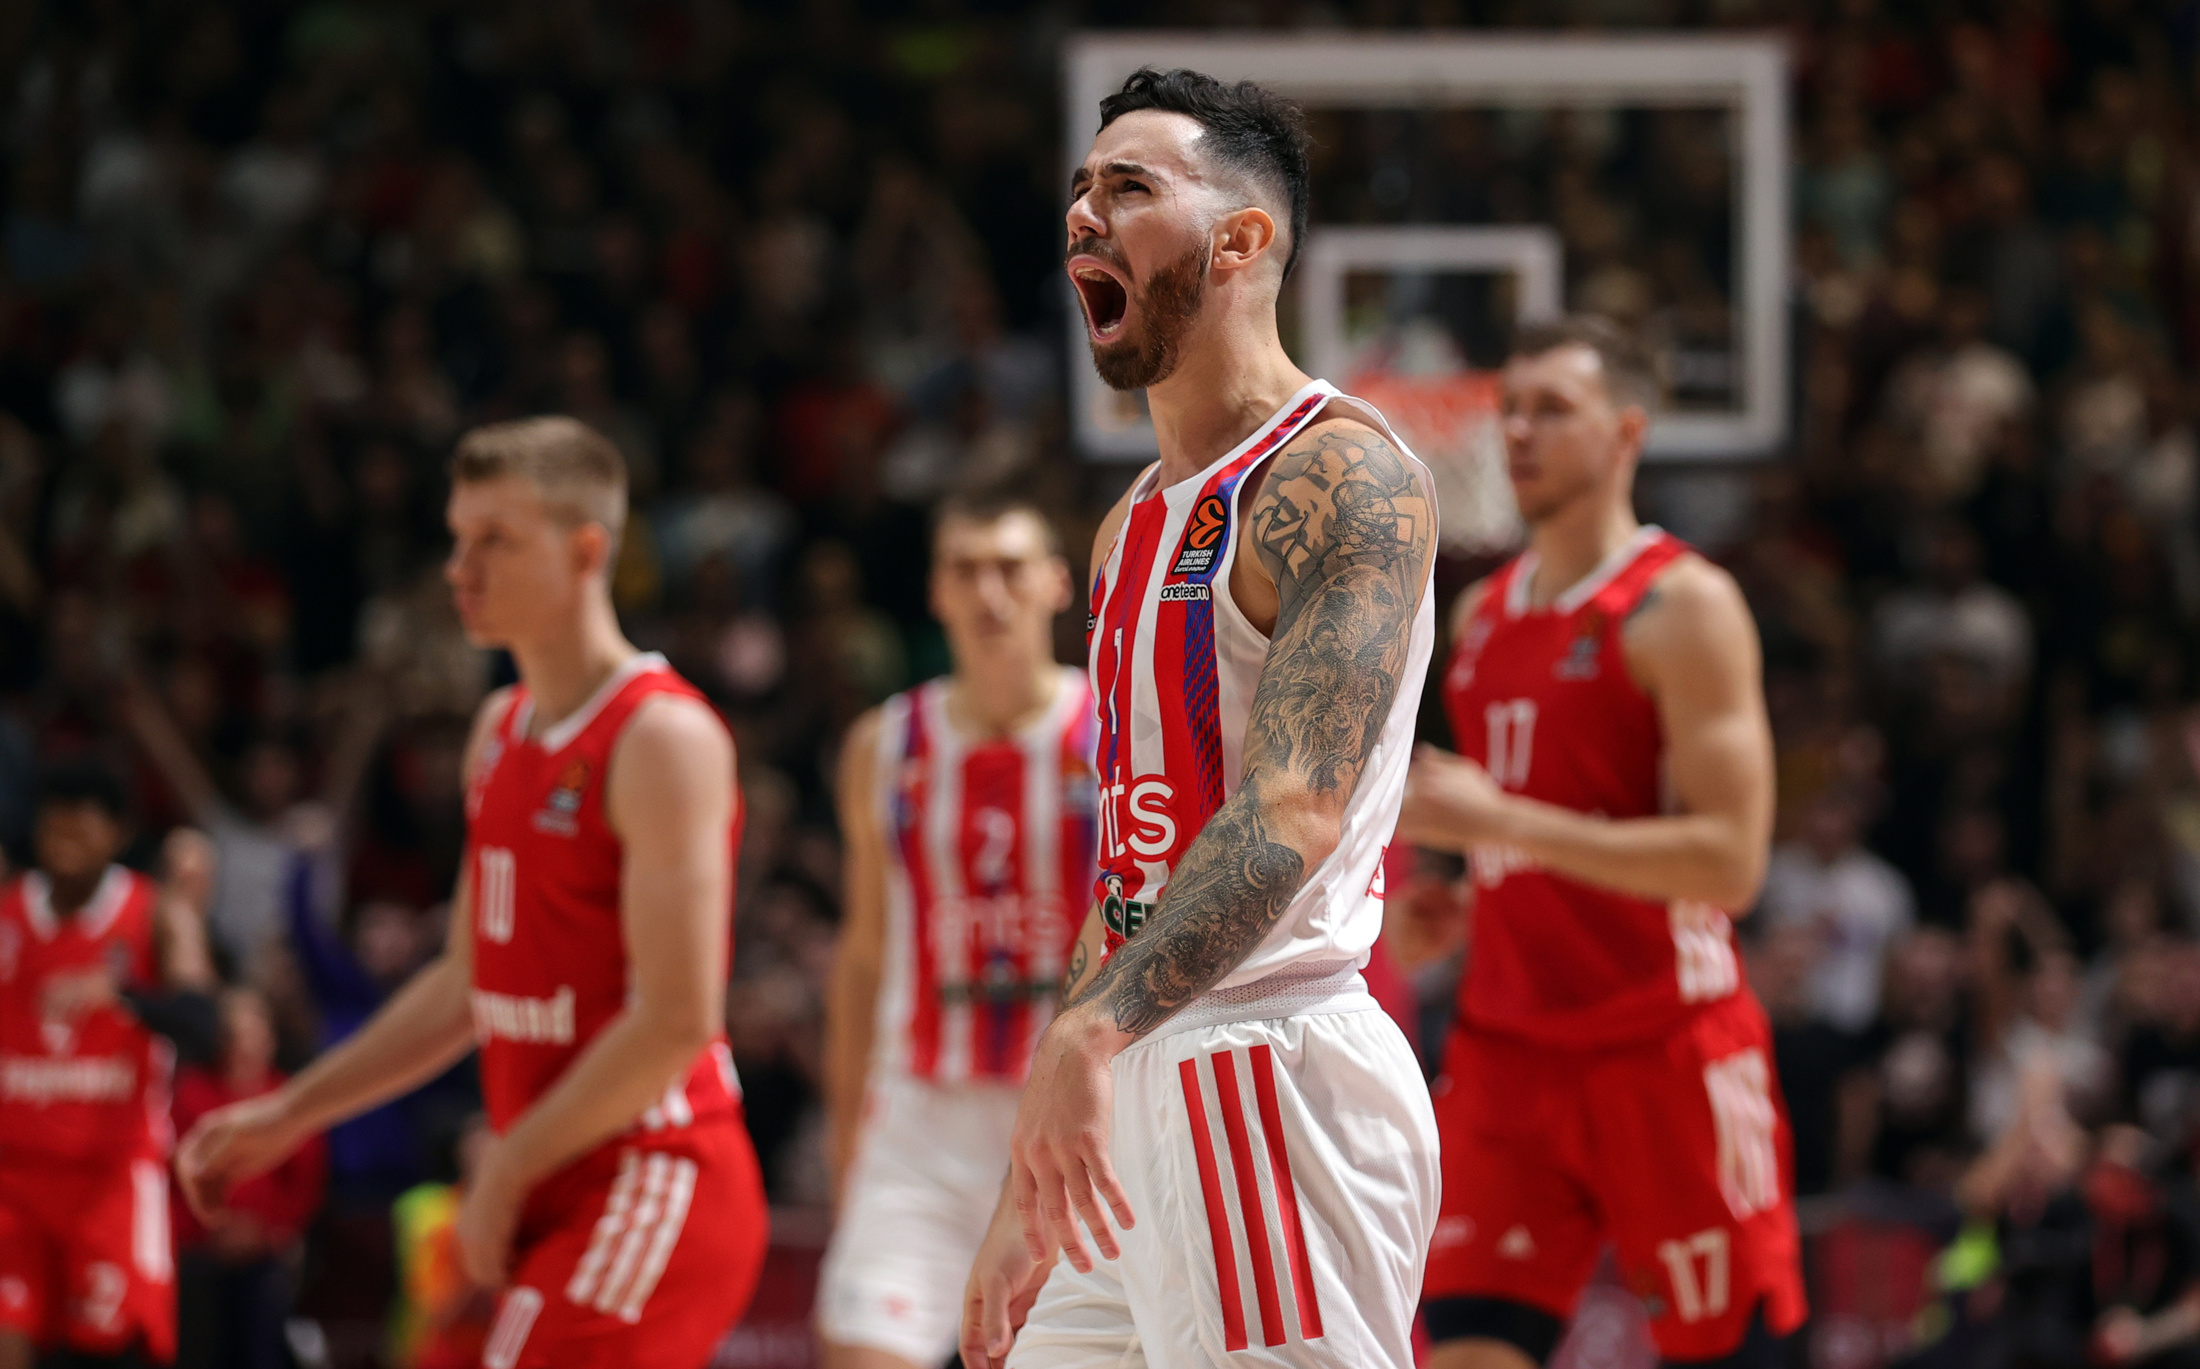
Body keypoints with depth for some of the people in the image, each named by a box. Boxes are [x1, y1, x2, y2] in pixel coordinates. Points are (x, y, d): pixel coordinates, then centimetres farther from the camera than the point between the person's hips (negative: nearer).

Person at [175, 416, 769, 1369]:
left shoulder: (663, 738, -15)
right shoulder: (502, 731, 14)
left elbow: (677, 1020, -21)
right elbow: (468, 987, 23)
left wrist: (505, 1174, -16)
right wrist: (288, 1115, 18)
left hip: (649, 1189, -9)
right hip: (566, 1200, 9)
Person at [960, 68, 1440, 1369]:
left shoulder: (1344, 474, -10)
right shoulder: (1137, 524, 20)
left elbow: (1294, 813, -25)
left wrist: (1094, 1029, -37)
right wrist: (1031, 1203, 21)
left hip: (1278, 1075, -9)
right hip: (1143, 1103, 9)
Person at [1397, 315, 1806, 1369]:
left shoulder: (1683, 608, -10)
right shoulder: (1482, 614, 14)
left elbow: (1728, 862, -19)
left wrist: (1501, 823, -23)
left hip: (1666, 1051, -6)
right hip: (1507, 1040, 6)